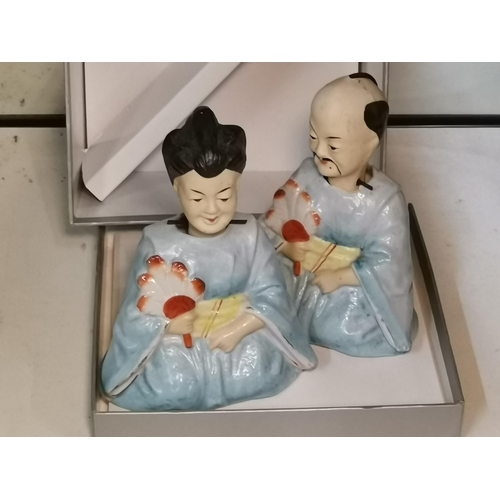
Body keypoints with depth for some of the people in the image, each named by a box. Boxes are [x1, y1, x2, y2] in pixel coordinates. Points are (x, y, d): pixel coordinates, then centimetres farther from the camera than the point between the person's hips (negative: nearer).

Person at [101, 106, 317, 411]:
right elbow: (141, 309, -7)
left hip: (241, 334, 2)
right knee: (168, 382, -28)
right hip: (176, 343, -1)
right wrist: (170, 324, -27)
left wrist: (239, 328, -22)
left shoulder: (250, 236, -4)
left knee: (258, 370, -26)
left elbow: (271, 297, -7)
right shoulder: (159, 242, -8)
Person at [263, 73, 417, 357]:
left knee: (342, 331, -23)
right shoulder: (306, 176, -7)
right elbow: (271, 227, -2)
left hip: (356, 294, -2)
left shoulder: (385, 201, -16)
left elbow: (386, 267, -17)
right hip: (300, 285, 3)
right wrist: (287, 247, -22)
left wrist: (339, 277, -22)